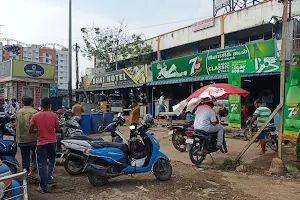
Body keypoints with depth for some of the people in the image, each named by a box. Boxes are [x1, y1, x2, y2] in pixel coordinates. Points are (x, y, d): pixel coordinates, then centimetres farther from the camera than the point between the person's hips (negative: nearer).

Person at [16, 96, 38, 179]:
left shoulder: (18, 112, 3)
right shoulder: (34, 112, -13)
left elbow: (16, 126, 10)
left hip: (21, 140, 4)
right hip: (33, 139, -4)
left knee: (25, 158, 14)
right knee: (35, 156, 12)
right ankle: (32, 172, 0)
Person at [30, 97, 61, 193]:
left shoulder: (35, 116, -7)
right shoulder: (54, 115, -6)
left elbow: (31, 130, -4)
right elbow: (58, 129, -6)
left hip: (41, 143, -1)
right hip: (52, 141, 1)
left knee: (42, 164, 5)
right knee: (52, 160, 26)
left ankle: (43, 187, 9)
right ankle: (49, 177, 17)